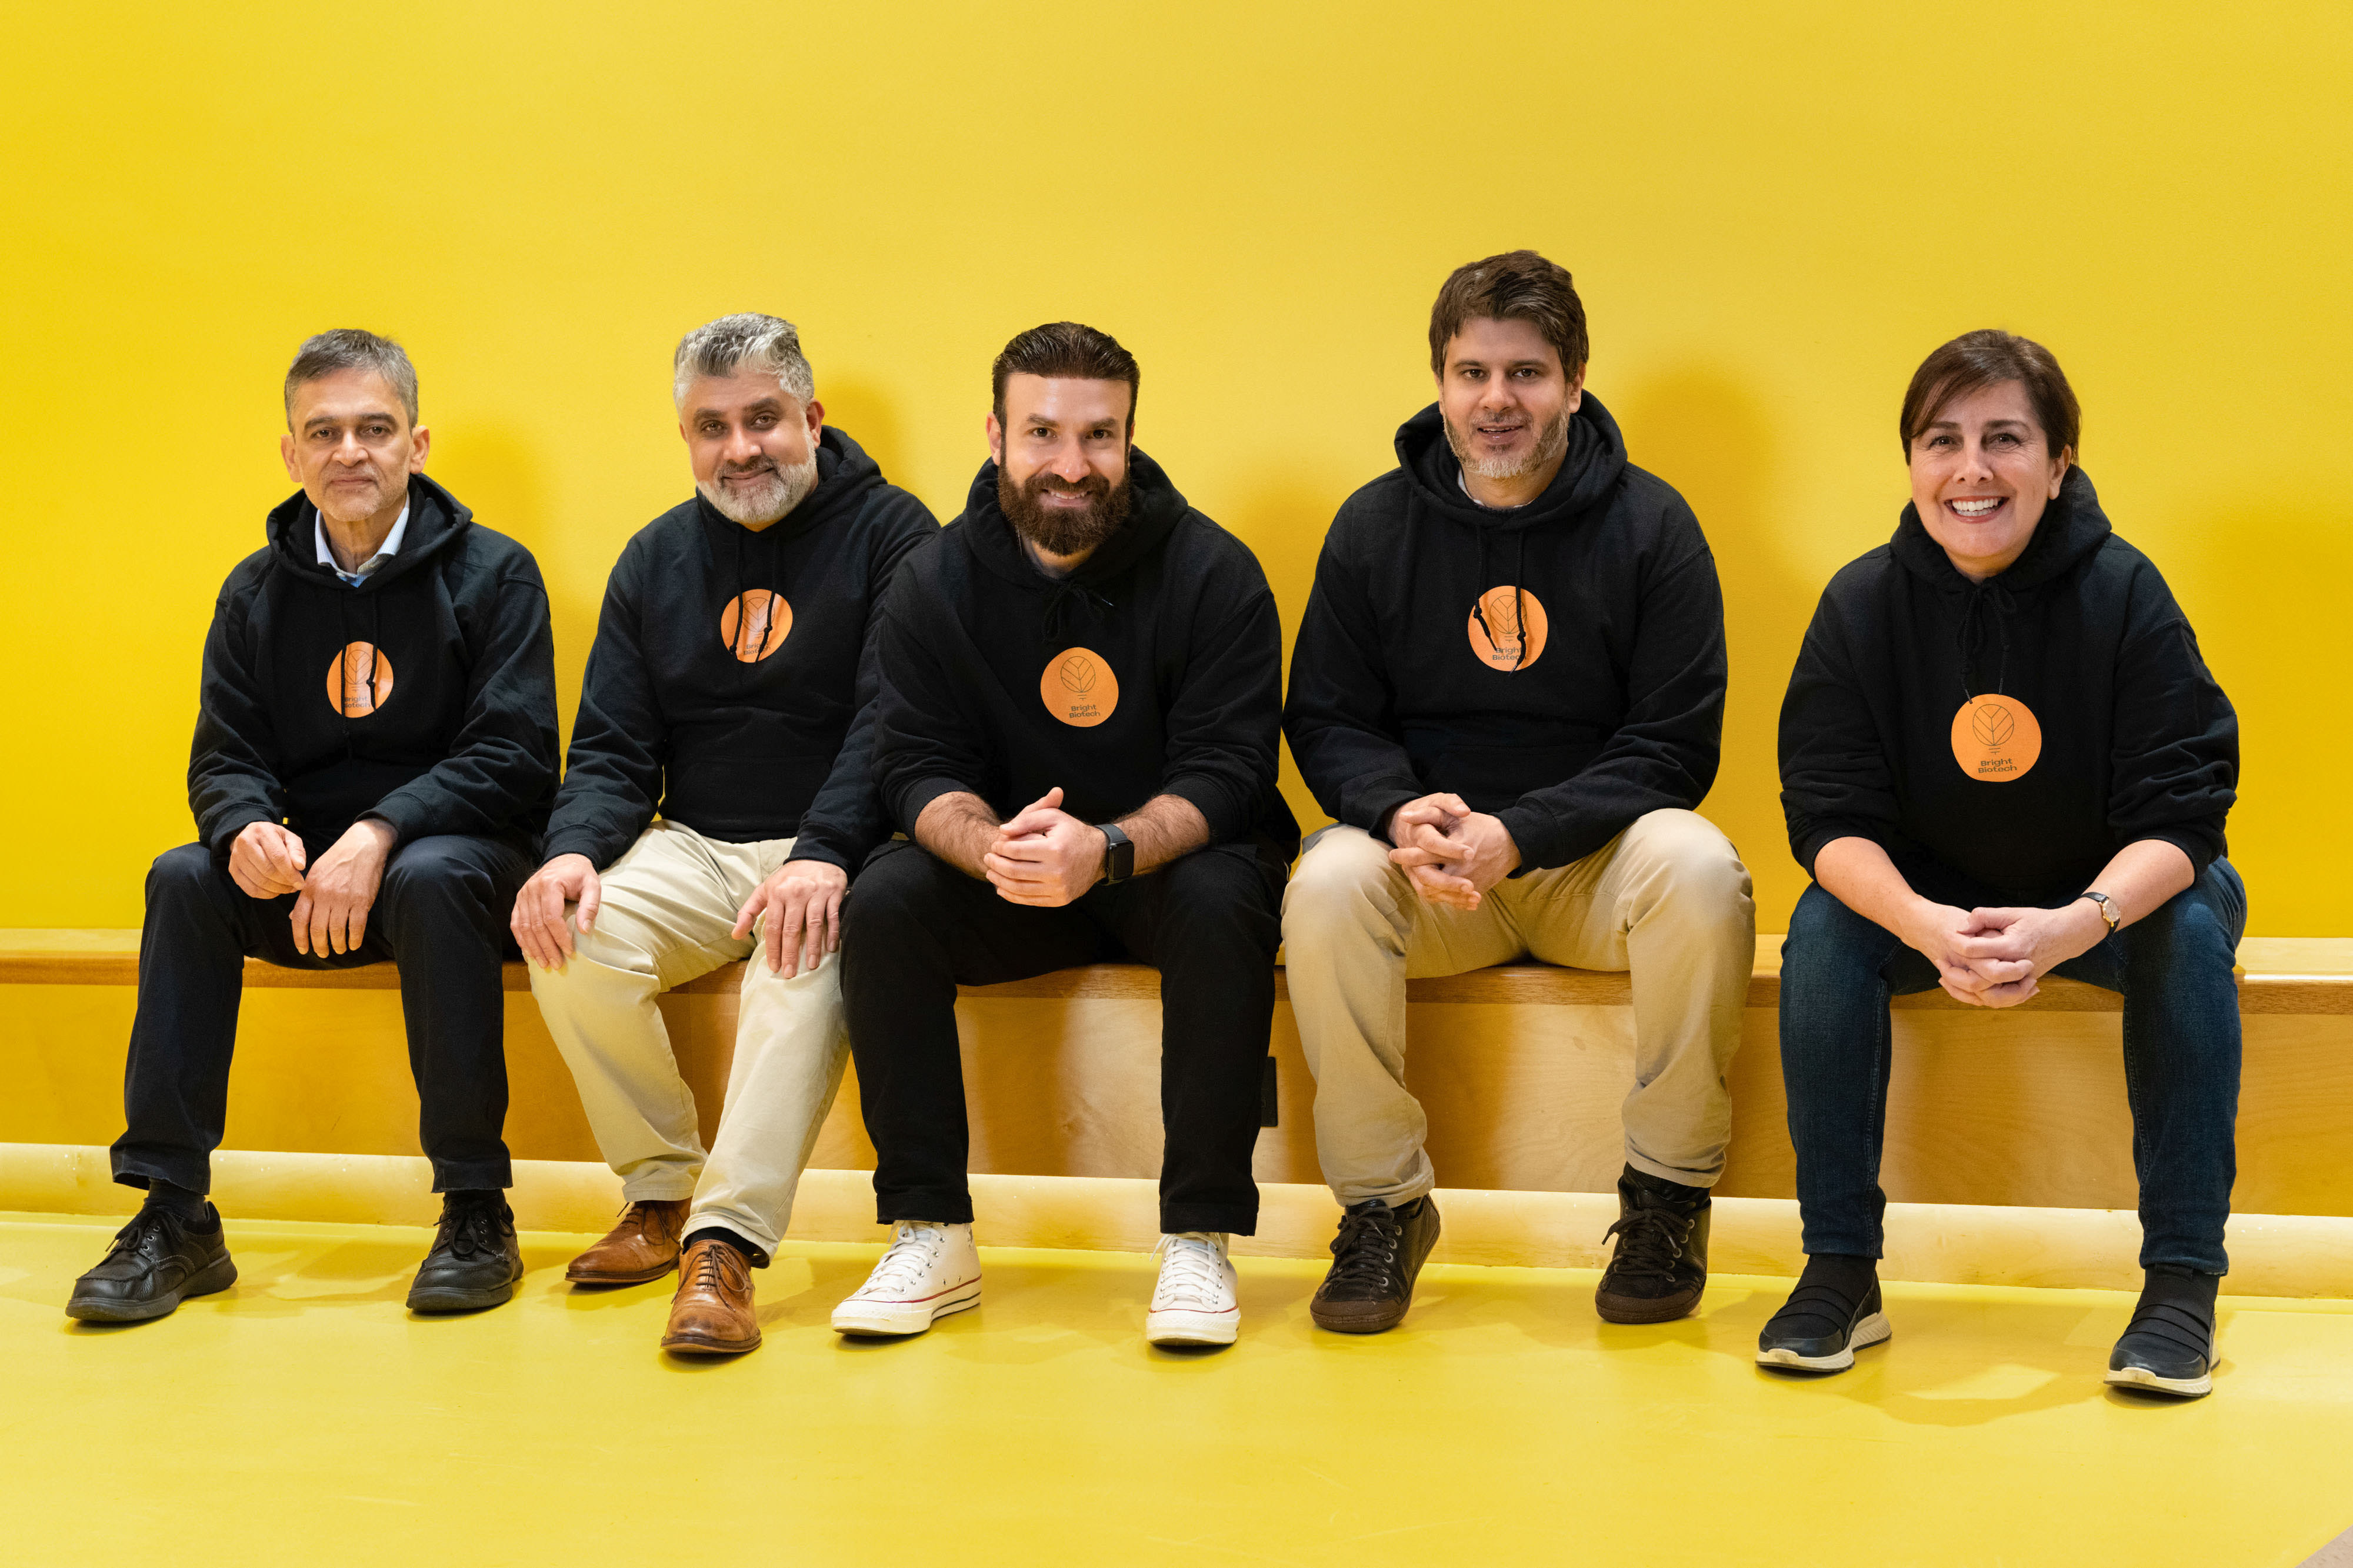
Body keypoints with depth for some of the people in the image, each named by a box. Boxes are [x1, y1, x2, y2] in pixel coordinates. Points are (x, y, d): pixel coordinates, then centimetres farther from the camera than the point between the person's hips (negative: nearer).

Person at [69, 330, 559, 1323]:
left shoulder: (493, 574, -4)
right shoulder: (256, 593, 9)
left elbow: (512, 758, -13)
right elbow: (224, 760, 5)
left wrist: (381, 835, -27)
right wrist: (248, 831, -20)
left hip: (462, 853, -4)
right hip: (311, 873, 4)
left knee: (431, 877, -36)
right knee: (184, 878, -22)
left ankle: (477, 1211, -27)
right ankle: (172, 1215, -20)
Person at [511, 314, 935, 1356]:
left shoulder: (890, 533, -1)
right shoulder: (656, 560, 14)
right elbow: (612, 751, 10)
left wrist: (824, 855, -30)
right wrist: (573, 849, -13)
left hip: (831, 848, -4)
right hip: (695, 848, 5)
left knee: (806, 953, -37)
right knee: (569, 935, -24)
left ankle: (726, 1243, -39)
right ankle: (662, 1193, -5)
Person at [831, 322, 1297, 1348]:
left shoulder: (1212, 573, -11)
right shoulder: (935, 583, -3)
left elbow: (1225, 774, -17)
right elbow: (916, 766, -8)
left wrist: (1108, 850, -38)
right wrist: (990, 847, -32)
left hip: (1168, 866, -2)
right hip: (1007, 885, 3)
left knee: (1225, 904, -35)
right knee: (883, 901, -24)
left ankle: (1200, 1241, -25)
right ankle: (932, 1237, -16)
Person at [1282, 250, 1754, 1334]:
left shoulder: (1650, 525, -3)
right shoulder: (1374, 526, 3)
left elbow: (1673, 748, -8)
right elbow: (1326, 718, 4)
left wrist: (1517, 834, -22)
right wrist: (1399, 811, -19)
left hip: (1594, 857, -1)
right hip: (1426, 872, 1)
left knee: (1700, 868, -32)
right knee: (1326, 884, -30)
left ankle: (1668, 1198, -13)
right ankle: (1381, 1205, -14)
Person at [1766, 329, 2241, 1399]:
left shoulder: (2124, 594, -17)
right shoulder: (1861, 606, -13)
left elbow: (2178, 816, -21)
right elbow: (1831, 817, -17)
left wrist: (2073, 924, -42)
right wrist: (1925, 926, -39)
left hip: (2107, 899, -1)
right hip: (1923, 900, 1)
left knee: (2193, 924, -31)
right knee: (1823, 928, -27)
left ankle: (2183, 1283, -25)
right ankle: (1840, 1273, -18)